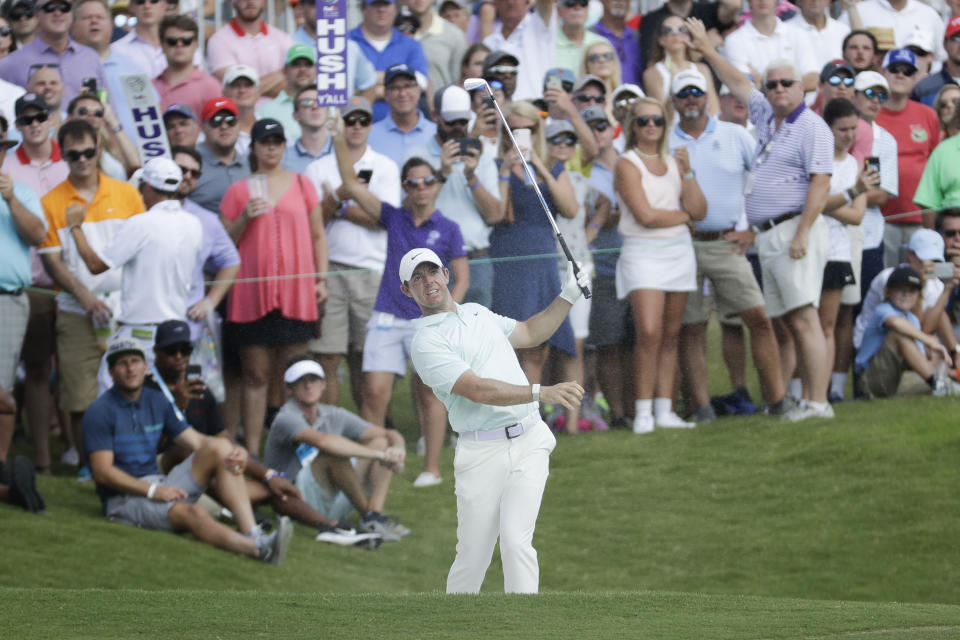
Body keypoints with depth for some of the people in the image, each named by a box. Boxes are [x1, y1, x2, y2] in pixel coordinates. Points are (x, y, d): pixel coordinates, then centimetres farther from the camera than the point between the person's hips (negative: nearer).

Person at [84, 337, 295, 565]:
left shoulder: (156, 401, 13)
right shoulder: (101, 412, -7)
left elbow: (197, 440, 8)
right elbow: (102, 472, -14)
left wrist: (235, 453, -14)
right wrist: (152, 491, -22)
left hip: (159, 486, 7)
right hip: (123, 498, -7)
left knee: (220, 448, -12)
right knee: (193, 514, -34)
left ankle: (252, 534, -30)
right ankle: (257, 549, -58)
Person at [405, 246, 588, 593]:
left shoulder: (478, 312, 19)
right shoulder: (426, 342, -6)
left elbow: (529, 333, 35)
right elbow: (478, 390, -18)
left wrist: (568, 296, 23)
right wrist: (542, 392, -26)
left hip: (529, 441, 4)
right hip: (482, 455, -4)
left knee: (515, 541, -13)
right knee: (472, 556, -1)